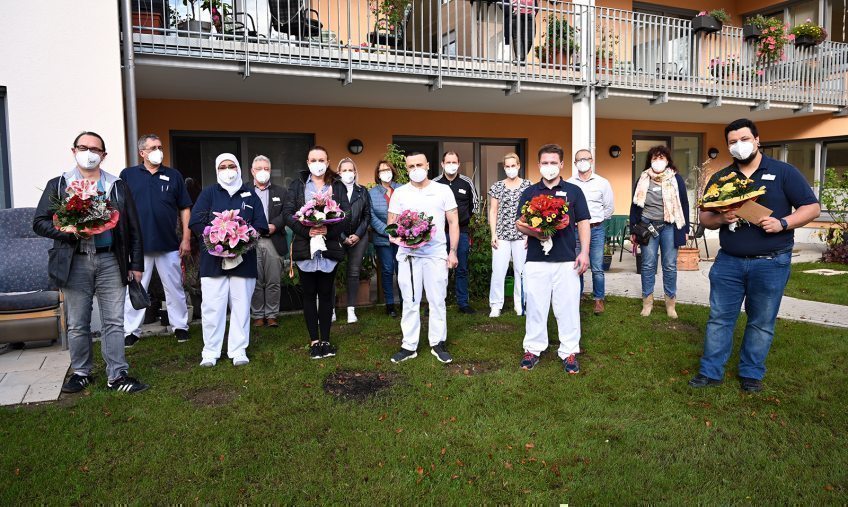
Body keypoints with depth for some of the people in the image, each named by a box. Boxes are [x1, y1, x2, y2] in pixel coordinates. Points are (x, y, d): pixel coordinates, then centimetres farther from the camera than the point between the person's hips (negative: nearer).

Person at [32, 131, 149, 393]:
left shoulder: (118, 186, 9)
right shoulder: (58, 185, 8)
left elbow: (133, 227, 9)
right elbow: (39, 223, 4)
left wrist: (136, 264, 4)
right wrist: (71, 231, -14)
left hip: (111, 261, 0)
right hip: (75, 262, 0)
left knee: (114, 322, 1)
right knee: (77, 324, 8)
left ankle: (117, 375, 7)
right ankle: (81, 373, 22)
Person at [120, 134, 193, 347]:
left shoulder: (174, 176, 7)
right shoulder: (127, 175, 4)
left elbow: (185, 209, 7)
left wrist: (186, 239, 1)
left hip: (169, 244, 1)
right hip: (137, 244, 0)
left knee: (174, 288, 9)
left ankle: (180, 326, 20)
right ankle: (131, 331, 16)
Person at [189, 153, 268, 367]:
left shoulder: (250, 194, 12)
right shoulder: (209, 193, 9)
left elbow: (260, 225, 6)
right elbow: (196, 221, 0)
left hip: (244, 259, 1)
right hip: (213, 259, -1)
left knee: (241, 305, 4)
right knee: (212, 306, 0)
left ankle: (238, 350, 13)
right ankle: (210, 352, 10)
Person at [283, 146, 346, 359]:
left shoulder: (338, 187, 8)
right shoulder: (297, 185, 7)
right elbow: (287, 213, -2)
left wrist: (329, 230, -18)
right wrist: (306, 230, -17)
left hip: (330, 247, 0)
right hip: (305, 248, 0)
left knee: (326, 294, 7)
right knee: (309, 294, 6)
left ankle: (325, 340, 15)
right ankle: (314, 341, 14)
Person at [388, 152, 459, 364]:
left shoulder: (443, 191, 4)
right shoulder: (399, 193, 7)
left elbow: (453, 222, 5)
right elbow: (391, 225, 9)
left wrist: (453, 251, -2)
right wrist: (399, 238, -11)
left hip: (436, 253, -1)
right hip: (408, 254, 1)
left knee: (437, 301, 4)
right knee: (410, 302, 6)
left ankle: (438, 344, 16)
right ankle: (409, 346, 14)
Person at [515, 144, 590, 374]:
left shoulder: (573, 191, 8)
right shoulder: (529, 192, 10)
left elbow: (583, 223, 6)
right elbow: (519, 223, 8)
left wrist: (584, 252, -4)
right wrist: (534, 232, -13)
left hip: (567, 260, -1)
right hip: (536, 260, 1)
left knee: (567, 307, 4)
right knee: (535, 306, 7)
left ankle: (569, 352, 15)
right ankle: (533, 349, 20)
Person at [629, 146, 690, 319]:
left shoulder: (676, 179, 2)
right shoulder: (643, 180, 4)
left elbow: (684, 204, 5)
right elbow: (635, 205, 8)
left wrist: (685, 229, 3)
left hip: (669, 226, -1)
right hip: (647, 226, 1)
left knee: (670, 265, 2)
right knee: (648, 264, 2)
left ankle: (670, 302, 12)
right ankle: (647, 300, 12)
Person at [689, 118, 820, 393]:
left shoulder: (784, 172, -1)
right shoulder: (720, 178, 8)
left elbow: (812, 208, -1)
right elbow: (704, 217, 9)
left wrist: (782, 223, -18)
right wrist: (720, 219, -13)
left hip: (771, 263, -2)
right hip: (728, 262, 3)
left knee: (762, 322, 8)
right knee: (719, 317, 5)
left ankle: (752, 373, 22)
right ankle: (711, 371, 15)